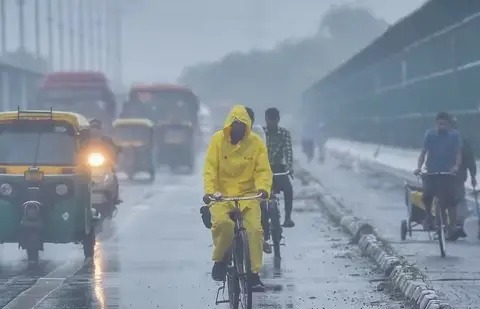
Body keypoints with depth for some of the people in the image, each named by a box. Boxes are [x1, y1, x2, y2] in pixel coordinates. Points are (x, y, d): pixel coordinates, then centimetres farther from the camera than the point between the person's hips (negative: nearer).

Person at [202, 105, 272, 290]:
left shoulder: (256, 143, -4)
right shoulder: (218, 139, -6)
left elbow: (263, 170, -8)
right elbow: (210, 168, -9)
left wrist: (263, 188, -28)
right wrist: (209, 190, -24)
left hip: (247, 193, 1)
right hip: (223, 193, -1)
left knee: (254, 229, -16)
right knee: (221, 222, -29)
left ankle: (254, 273, -2)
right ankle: (220, 259, -3)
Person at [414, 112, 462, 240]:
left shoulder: (455, 135, -4)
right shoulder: (430, 134, -3)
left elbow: (458, 153, -9)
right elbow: (423, 152, -5)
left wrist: (456, 166, -27)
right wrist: (419, 167, -18)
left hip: (448, 173, 0)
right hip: (431, 172, 0)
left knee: (450, 200, -7)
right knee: (427, 196, -17)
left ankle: (453, 227, 2)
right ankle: (428, 216, 12)